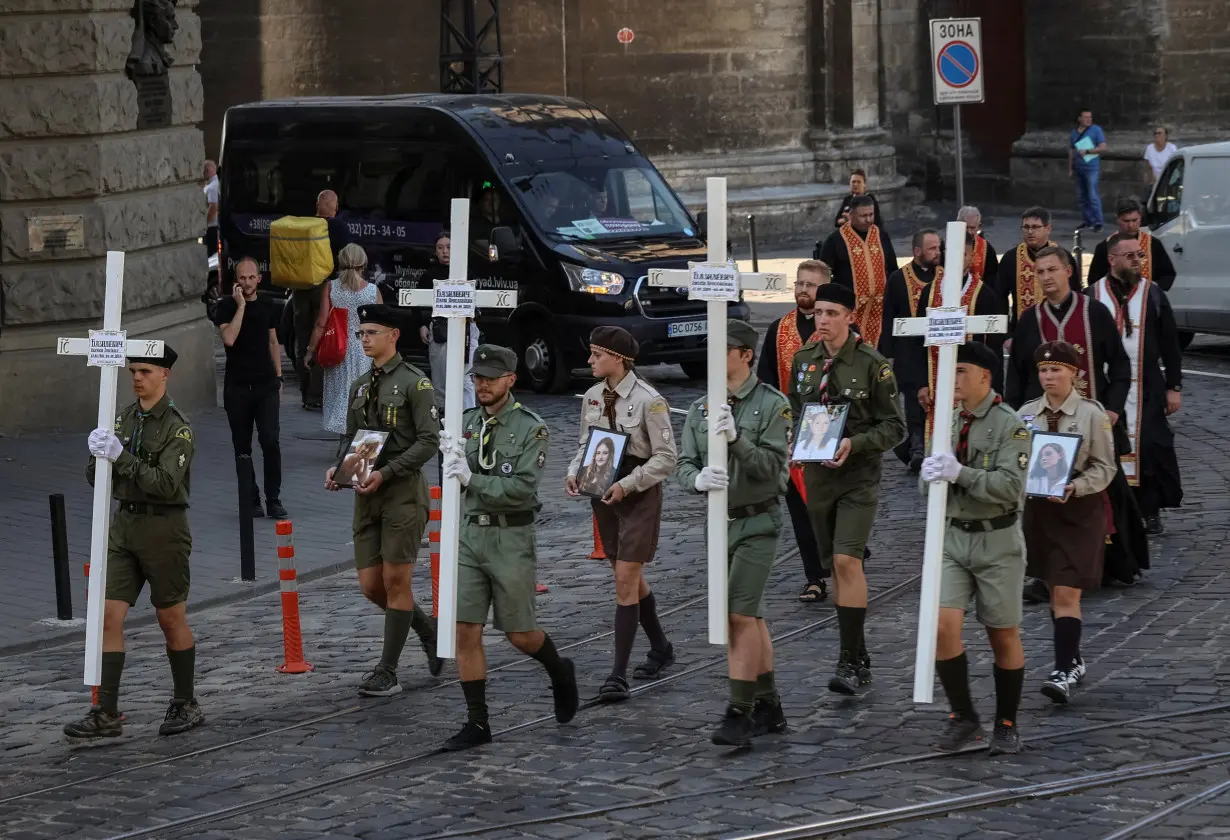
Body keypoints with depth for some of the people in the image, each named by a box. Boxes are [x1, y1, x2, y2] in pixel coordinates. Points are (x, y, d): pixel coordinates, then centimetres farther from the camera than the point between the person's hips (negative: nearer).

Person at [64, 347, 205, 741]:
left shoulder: (178, 427, -10)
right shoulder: (124, 419, 9)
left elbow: (166, 483, -21)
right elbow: (96, 479, 8)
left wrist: (122, 457, -27)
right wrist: (98, 455, -13)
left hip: (163, 527, -6)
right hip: (124, 523, 6)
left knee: (171, 619, 5)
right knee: (109, 615, -4)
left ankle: (186, 705, 21)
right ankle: (106, 714, -4)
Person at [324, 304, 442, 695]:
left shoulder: (414, 382, -7)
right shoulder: (359, 386, 15)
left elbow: (429, 440, -12)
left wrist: (385, 473, -19)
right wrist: (338, 468, 1)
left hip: (403, 491, -7)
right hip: (367, 495, 7)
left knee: (395, 581, -5)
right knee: (370, 586, 4)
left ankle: (388, 671, -1)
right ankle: (428, 631, 27)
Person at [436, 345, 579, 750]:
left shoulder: (530, 428, -9)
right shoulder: (465, 422, 7)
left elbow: (522, 488, -18)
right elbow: (454, 482, 4)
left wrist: (471, 478, -23)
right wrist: (452, 458, -17)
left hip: (511, 538, -4)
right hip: (469, 534, 4)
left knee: (520, 634, 5)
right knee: (465, 631, -2)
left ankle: (559, 671, 37)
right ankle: (477, 723, 5)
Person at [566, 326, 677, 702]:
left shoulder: (648, 400, -15)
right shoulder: (592, 397, 4)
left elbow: (666, 458, -14)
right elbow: (585, 444, 16)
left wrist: (627, 485, -21)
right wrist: (575, 473, -4)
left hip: (639, 495, -7)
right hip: (604, 494, 7)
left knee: (626, 580, -10)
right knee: (629, 577, 17)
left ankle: (618, 674, -10)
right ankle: (660, 647, 36)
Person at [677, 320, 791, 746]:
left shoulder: (772, 405, -8)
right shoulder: (701, 409, 7)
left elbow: (772, 466, -15)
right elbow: (684, 466, 1)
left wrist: (735, 438, -29)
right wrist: (698, 478, -22)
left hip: (756, 522, -6)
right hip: (717, 521, 6)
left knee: (740, 615, -14)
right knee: (750, 616, 14)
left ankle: (739, 713, -12)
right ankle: (768, 707, 23)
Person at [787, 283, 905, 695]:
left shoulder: (872, 363, -10)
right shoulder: (805, 359, 6)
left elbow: (894, 426, -7)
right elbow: (795, 410, 20)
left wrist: (855, 444, -21)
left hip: (858, 475, -6)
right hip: (817, 473, 6)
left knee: (847, 560, -17)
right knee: (835, 566, 10)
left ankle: (850, 663, -15)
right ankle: (859, 657, 22)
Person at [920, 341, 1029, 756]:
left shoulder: (1009, 425, -12)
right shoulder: (948, 422, 7)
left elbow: (1010, 486, -22)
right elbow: (932, 484, 13)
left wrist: (960, 473, -29)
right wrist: (930, 473, -10)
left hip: (997, 541, -4)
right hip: (953, 537, 4)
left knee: (1004, 636, 7)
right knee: (943, 624, -10)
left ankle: (1007, 725, 21)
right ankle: (963, 718, 2)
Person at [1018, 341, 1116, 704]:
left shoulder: (1092, 414, -8)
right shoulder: (1027, 414, 3)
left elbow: (1104, 468, -7)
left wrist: (1074, 488, -22)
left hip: (1080, 511, -5)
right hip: (1039, 507, 5)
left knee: (1066, 593, -11)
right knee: (1055, 591, 15)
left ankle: (1064, 671, -11)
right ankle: (1073, 660, 31)